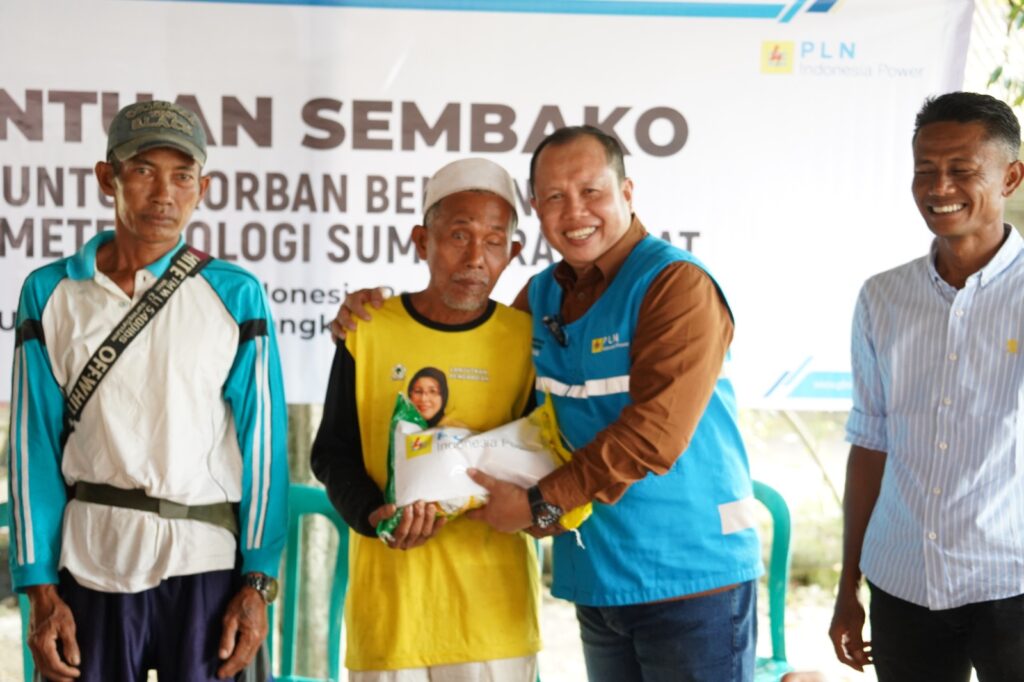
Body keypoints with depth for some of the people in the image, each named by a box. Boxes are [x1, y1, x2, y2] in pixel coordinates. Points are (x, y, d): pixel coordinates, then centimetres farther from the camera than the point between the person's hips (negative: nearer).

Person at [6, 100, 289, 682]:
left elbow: (264, 443, -1)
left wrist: (258, 584, -5)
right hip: (89, 565, 1)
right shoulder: (50, 294, 2)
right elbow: (35, 446, 2)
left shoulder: (237, 296, -2)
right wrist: (41, 590, 0)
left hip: (206, 566, -1)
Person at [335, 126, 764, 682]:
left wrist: (542, 505, -17)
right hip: (598, 581, 7)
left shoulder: (676, 285, -13)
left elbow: (655, 433, -20)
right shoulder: (542, 296, 9)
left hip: (692, 578, -7)